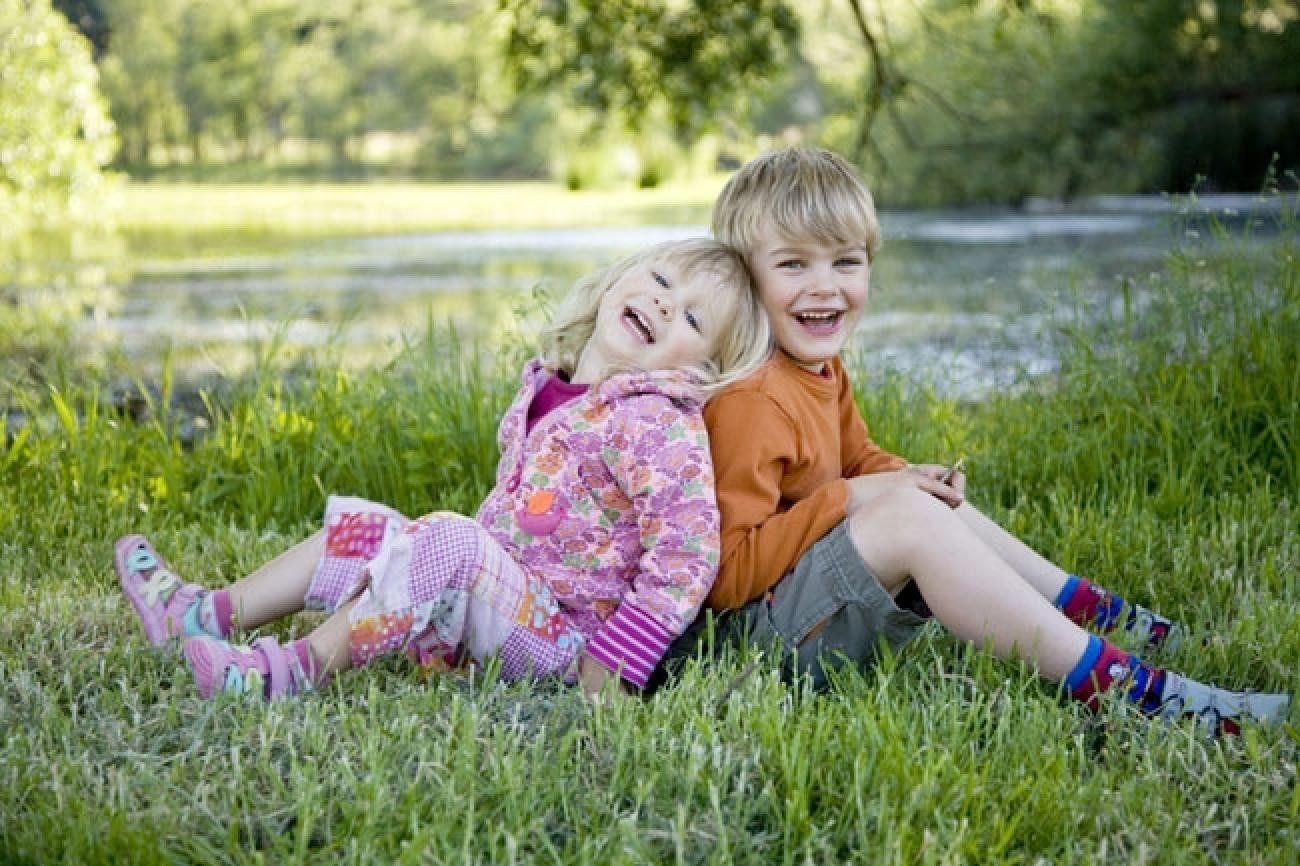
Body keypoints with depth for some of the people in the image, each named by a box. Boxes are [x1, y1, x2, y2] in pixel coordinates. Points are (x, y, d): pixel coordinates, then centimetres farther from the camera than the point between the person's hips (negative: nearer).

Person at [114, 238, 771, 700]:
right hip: (489, 606, 9)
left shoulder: (656, 424, -16)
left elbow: (688, 550, -24)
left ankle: (296, 670, -32)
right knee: (366, 529, 11)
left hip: (558, 633, -9)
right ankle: (203, 614, 10)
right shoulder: (545, 391, 9)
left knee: (446, 541, -31)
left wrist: (612, 663, -27)